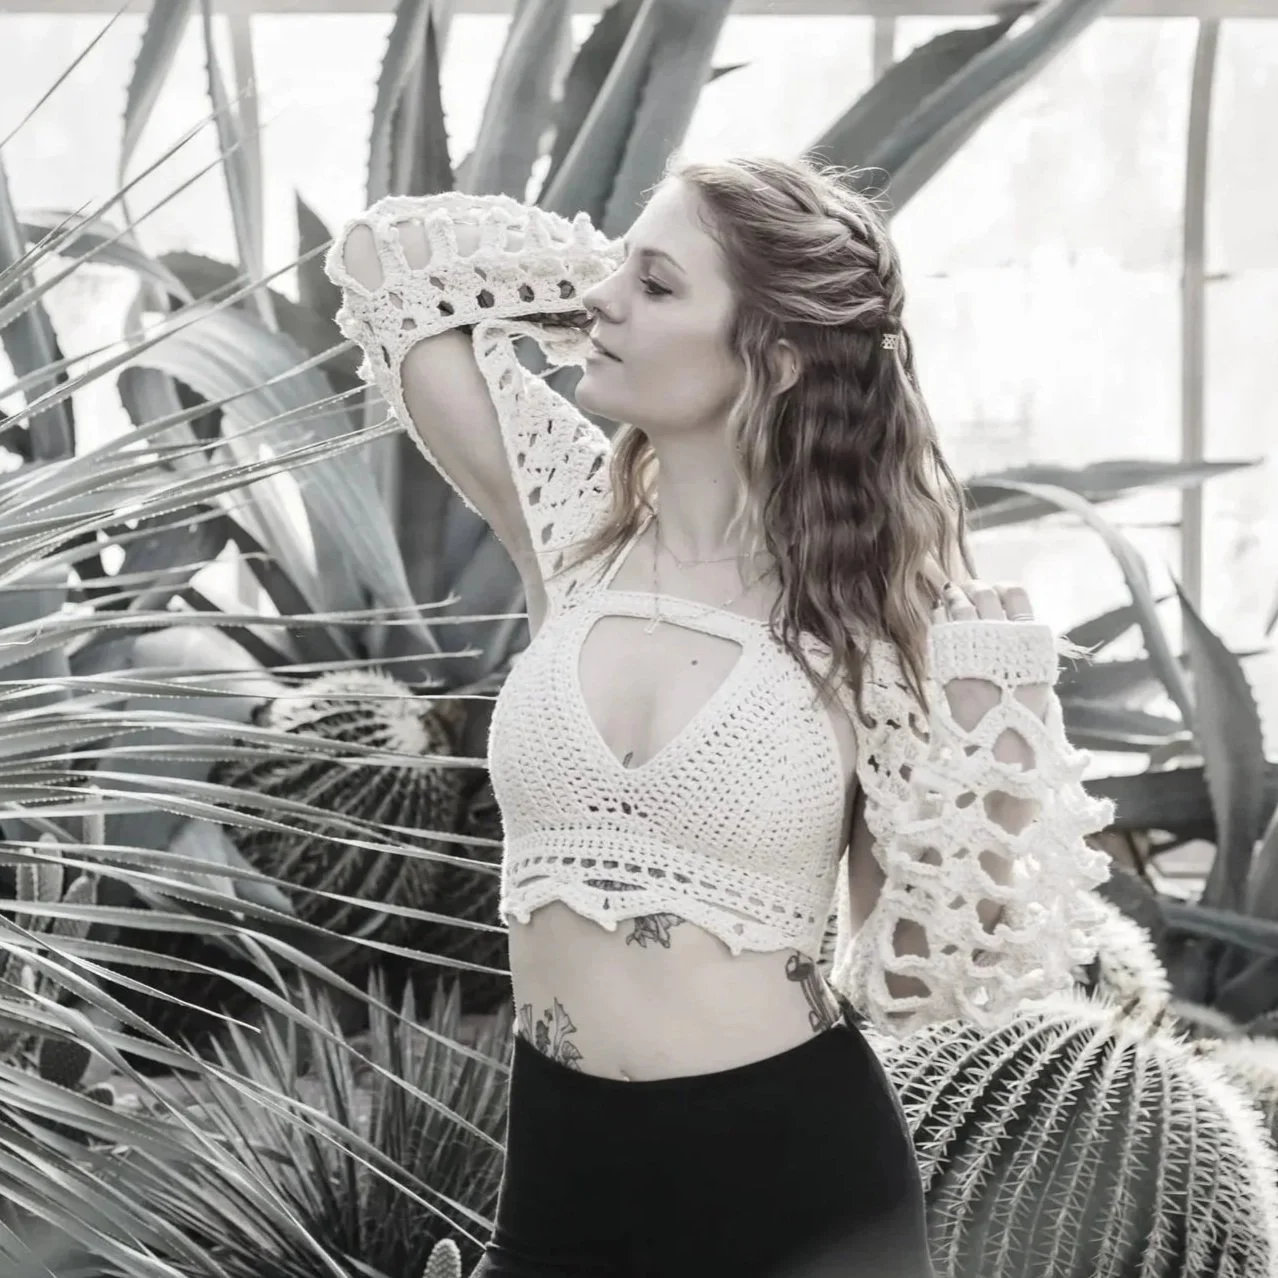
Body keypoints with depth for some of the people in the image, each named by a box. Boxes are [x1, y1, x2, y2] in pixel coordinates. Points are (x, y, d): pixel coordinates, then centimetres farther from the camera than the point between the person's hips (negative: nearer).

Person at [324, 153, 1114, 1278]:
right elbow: (382, 254, 4)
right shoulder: (574, 520, 0)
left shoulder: (866, 605, -8)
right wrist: (630, 269, 3)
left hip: (798, 1175, -3)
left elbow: (938, 963, -7)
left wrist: (991, 682, -14)